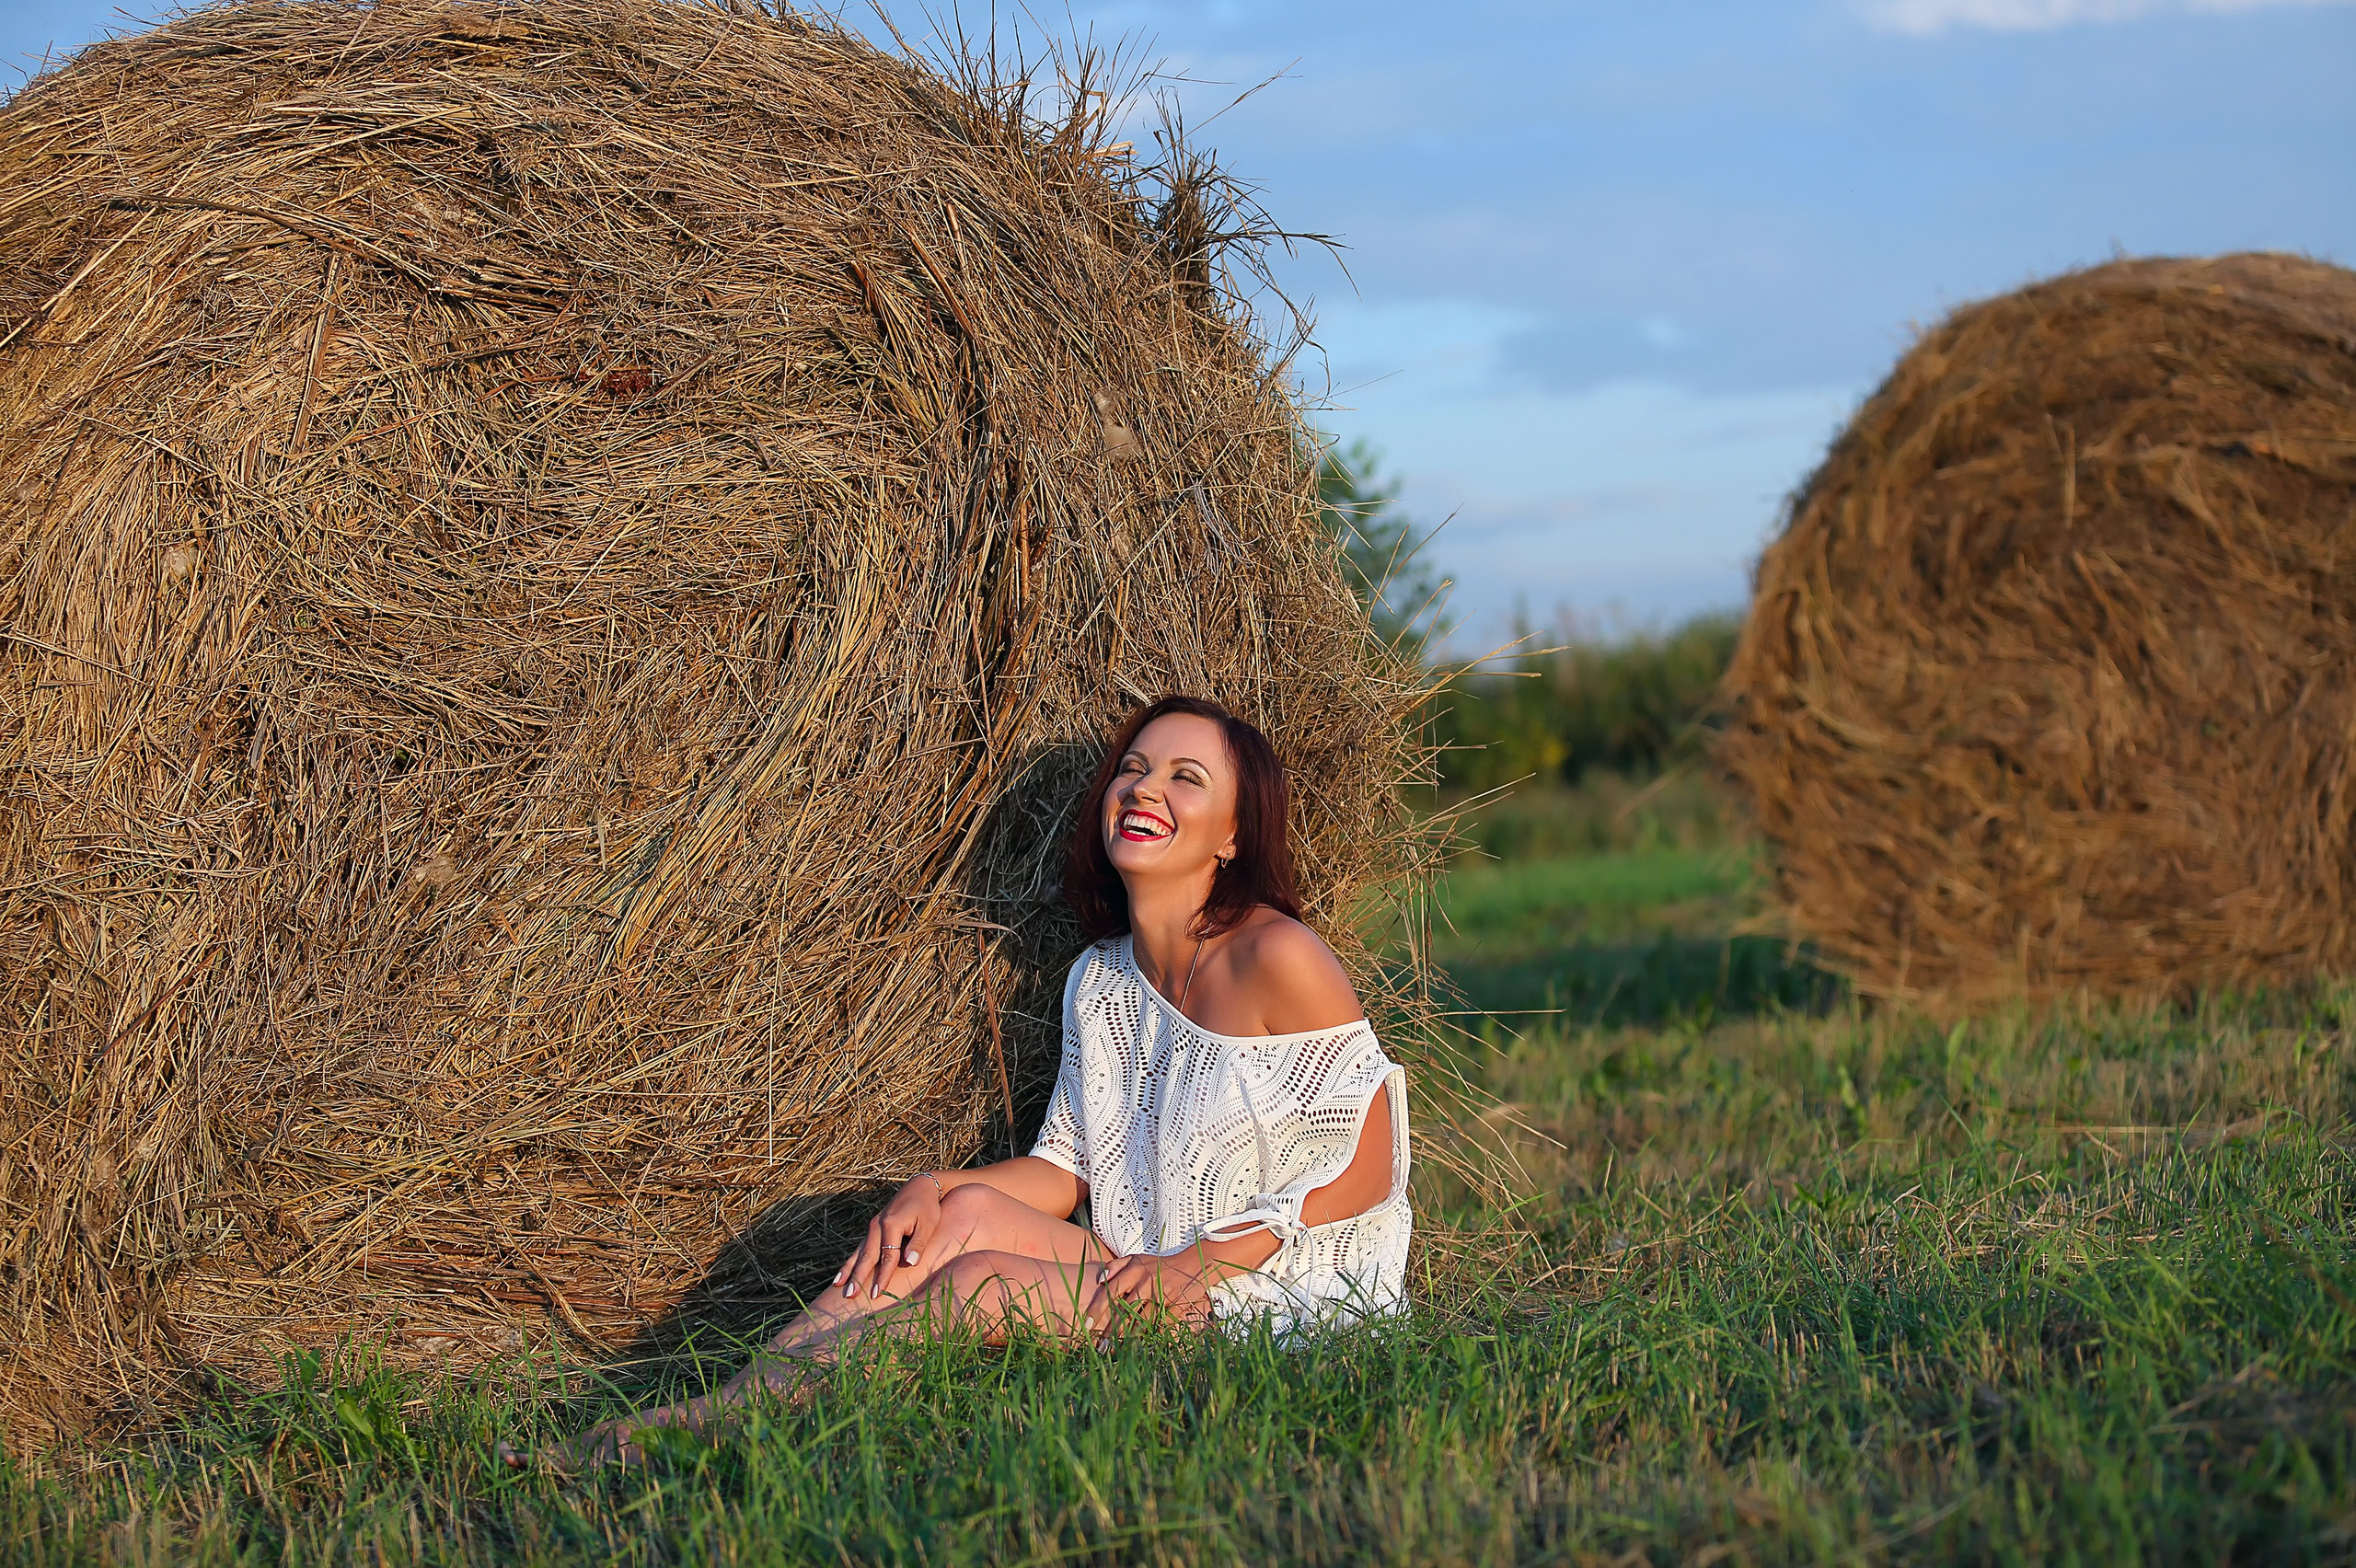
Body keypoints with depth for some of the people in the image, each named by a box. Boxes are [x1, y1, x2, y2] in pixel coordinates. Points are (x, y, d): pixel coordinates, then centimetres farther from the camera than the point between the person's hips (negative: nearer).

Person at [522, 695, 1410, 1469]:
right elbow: (1067, 1171, 12)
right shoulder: (1099, 980, 8)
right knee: (970, 1209, -16)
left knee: (984, 1284, -23)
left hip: (1289, 1298, -7)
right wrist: (935, 1185, -6)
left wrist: (1201, 1260, -18)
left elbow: (1365, 1171, -12)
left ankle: (678, 1433, -27)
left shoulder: (1277, 958, -15)